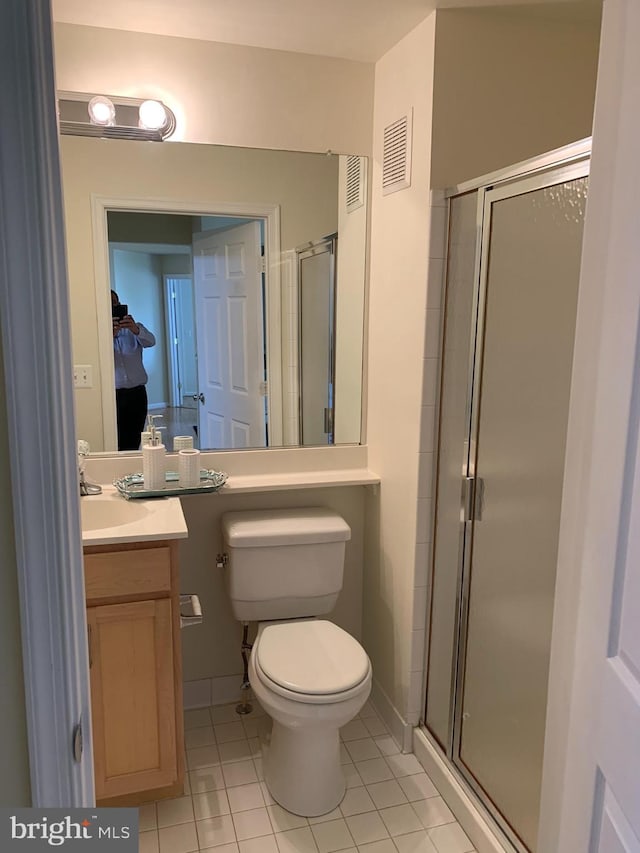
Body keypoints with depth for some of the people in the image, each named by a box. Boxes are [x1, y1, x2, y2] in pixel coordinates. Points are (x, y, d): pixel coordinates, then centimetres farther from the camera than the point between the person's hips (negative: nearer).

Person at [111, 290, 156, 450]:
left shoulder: (134, 328, 9)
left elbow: (150, 341, -13)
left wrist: (135, 330, -34)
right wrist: (110, 335, -34)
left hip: (137, 393, 2)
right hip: (113, 394, -2)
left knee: (133, 443, 5)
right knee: (116, 444, -6)